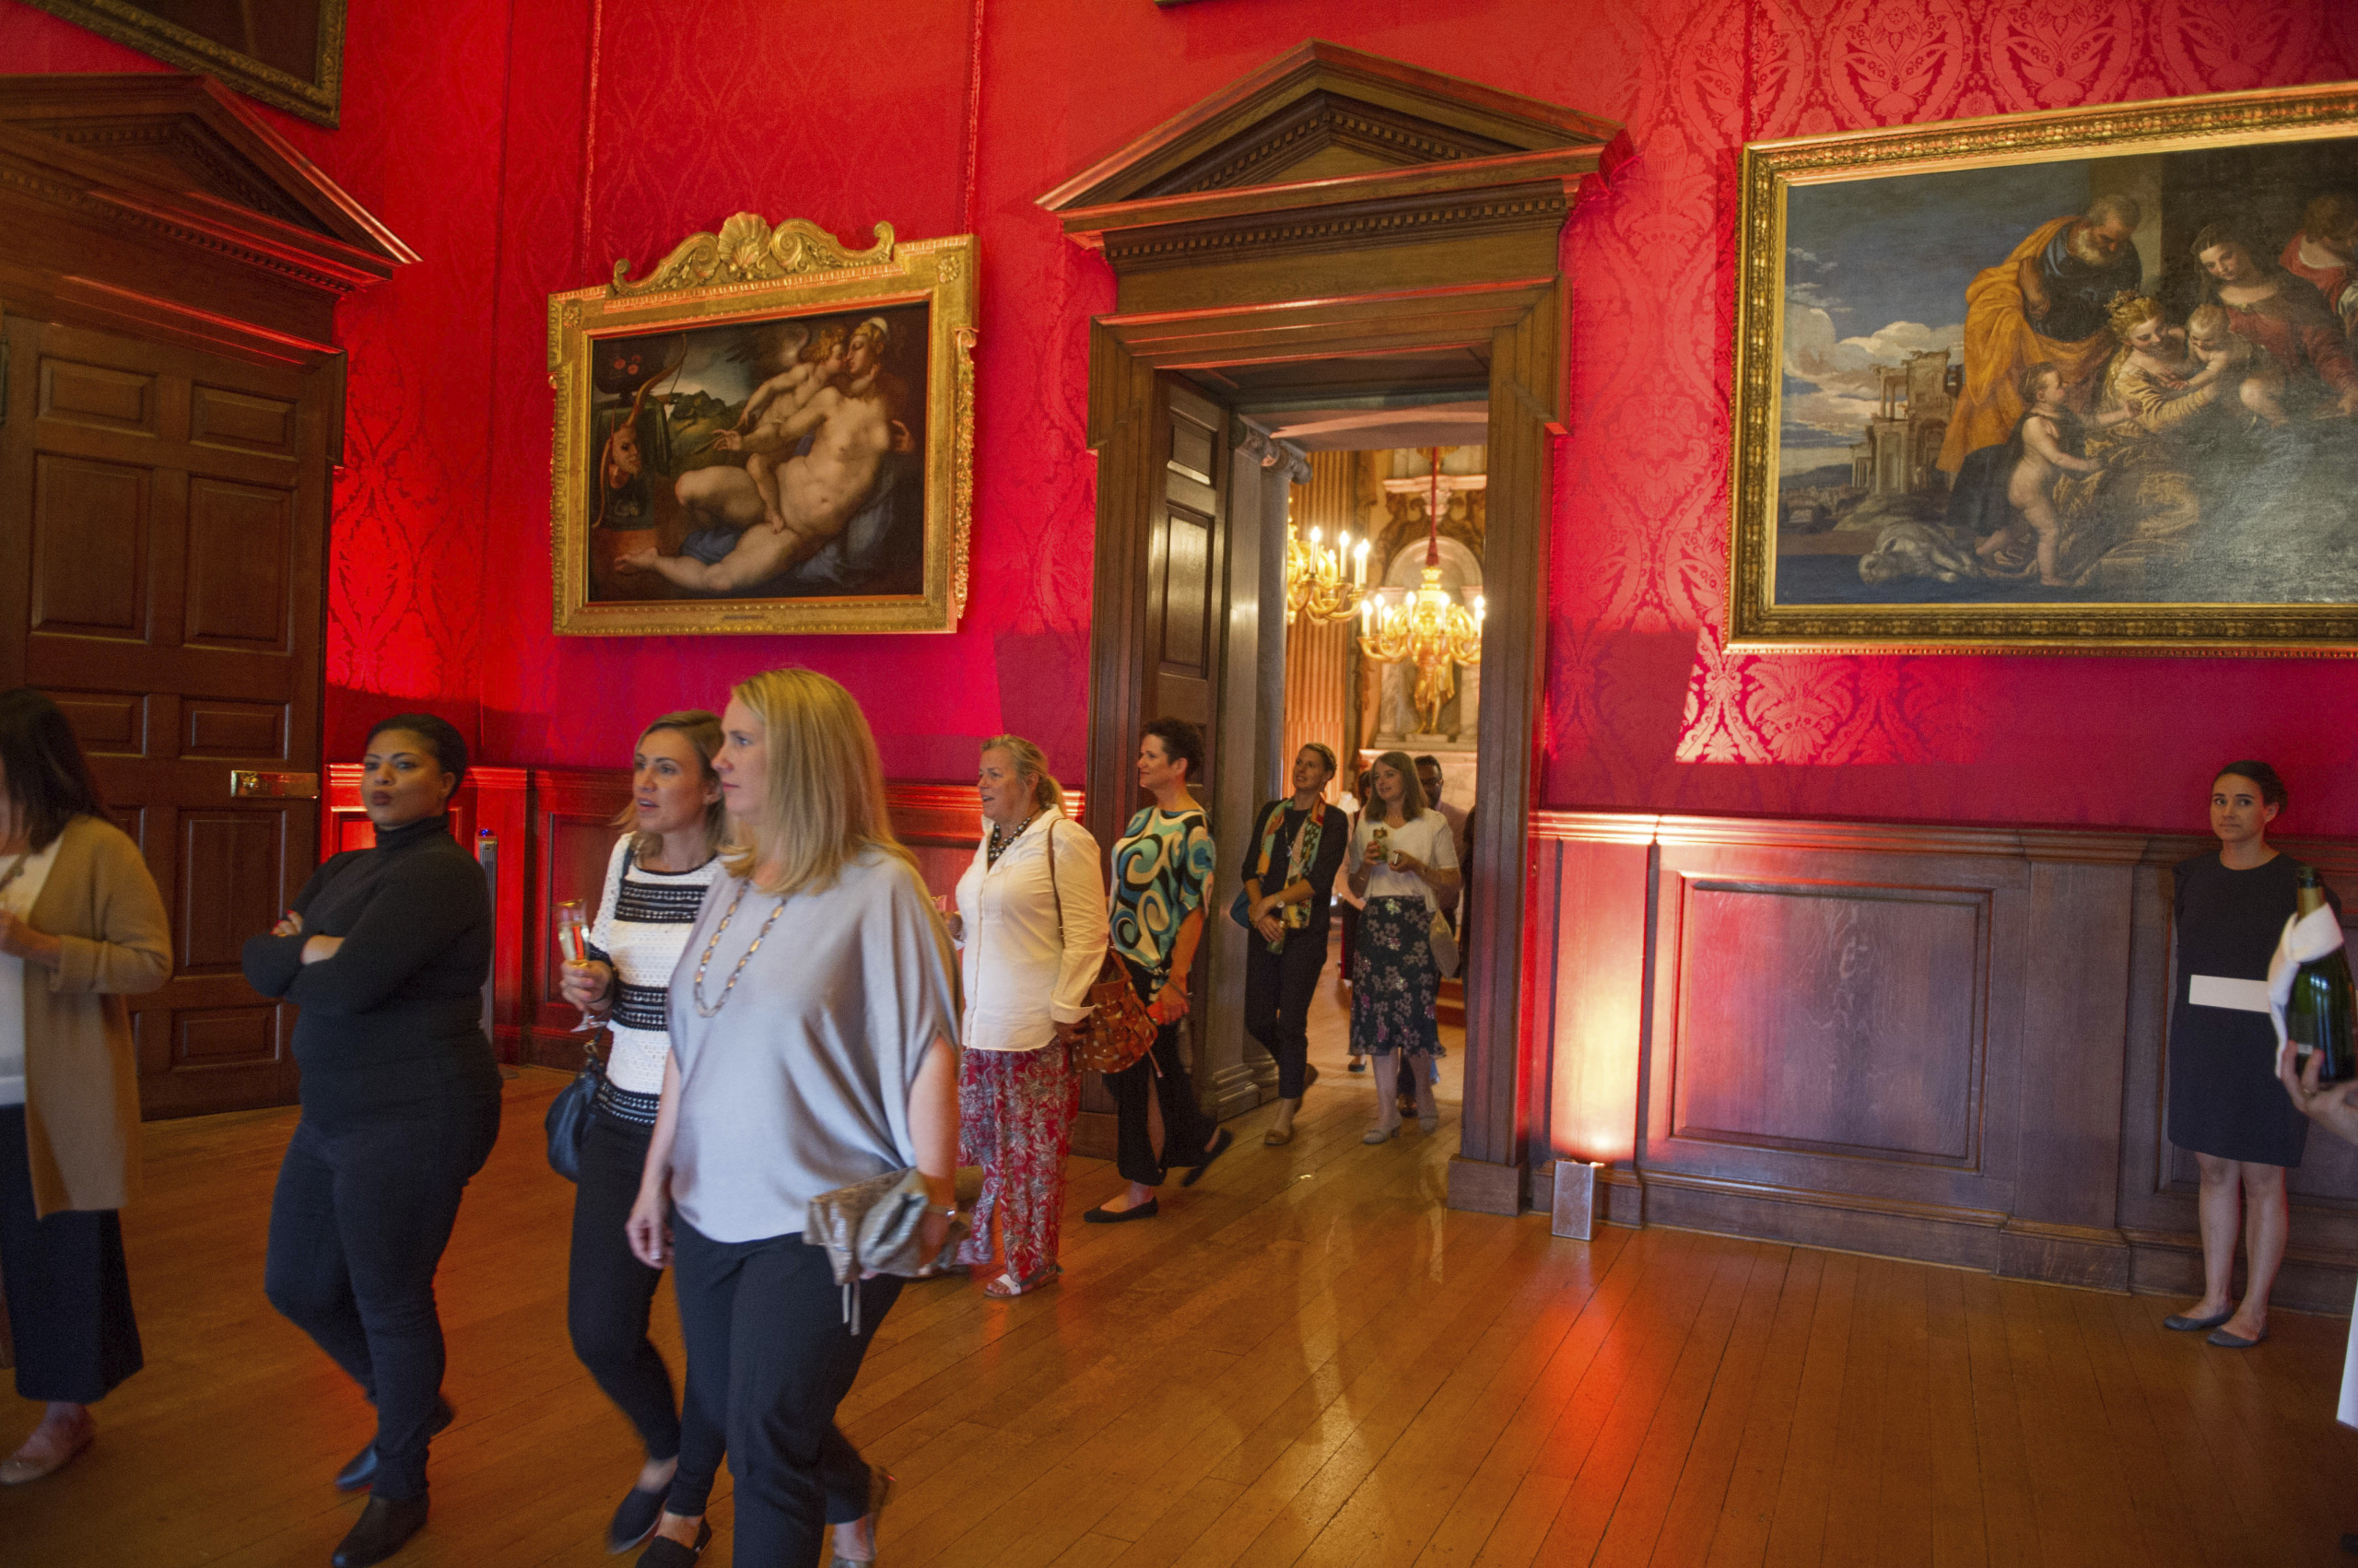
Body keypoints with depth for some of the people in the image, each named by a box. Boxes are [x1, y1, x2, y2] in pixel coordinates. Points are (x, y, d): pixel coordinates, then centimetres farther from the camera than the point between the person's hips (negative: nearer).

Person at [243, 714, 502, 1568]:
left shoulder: (439, 872, -18)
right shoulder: (345, 870, 12)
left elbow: (350, 984, -26)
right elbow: (257, 960, 4)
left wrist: (299, 957, -6)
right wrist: (312, 949, -16)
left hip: (413, 1119, -10)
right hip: (336, 1113, 10)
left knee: (389, 1302, 4)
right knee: (295, 1283, 18)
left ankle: (401, 1489, 26)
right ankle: (408, 1407, 42)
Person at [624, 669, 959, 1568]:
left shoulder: (879, 888, -14)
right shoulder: (731, 885, 7)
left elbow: (928, 1051, -17)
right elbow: (688, 1048, 12)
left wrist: (932, 1198, -22)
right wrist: (657, 1176, 13)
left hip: (820, 1224, -7)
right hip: (709, 1212, 7)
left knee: (767, 1441, -3)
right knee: (723, 1417, 20)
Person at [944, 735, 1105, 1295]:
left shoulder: (1063, 840, -11)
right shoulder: (991, 840, 14)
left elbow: (1086, 934, -14)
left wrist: (1065, 1011, -16)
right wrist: (956, 924, 5)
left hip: (1034, 1027, -8)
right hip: (981, 1018, 8)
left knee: (1032, 1143, 3)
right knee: (971, 1133, 13)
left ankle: (1032, 1262, 17)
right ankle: (966, 1244, 29)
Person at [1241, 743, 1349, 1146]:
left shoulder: (1333, 821, -2)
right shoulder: (1271, 812, 11)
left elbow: (1319, 880, -12)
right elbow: (1251, 868, 4)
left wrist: (1271, 901, -21)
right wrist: (1259, 911, -12)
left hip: (1305, 932, -5)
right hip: (1265, 930, 5)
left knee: (1290, 1022, -5)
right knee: (1257, 1021, 7)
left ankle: (1285, 1116, 7)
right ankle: (1301, 1071, 36)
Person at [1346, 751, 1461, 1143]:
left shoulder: (1434, 823, 4)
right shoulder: (1366, 825, 14)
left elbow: (1452, 886, 2)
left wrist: (1417, 866, -12)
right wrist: (1366, 864, -3)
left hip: (1418, 925, -3)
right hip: (1376, 926, 3)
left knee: (1417, 1010, -6)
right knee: (1377, 1012, -2)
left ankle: (1424, 1095, 19)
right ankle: (1386, 1111, 4)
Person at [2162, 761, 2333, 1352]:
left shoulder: (2299, 883, -6)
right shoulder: (2193, 875, 6)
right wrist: (2186, 1034, 12)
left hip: (2266, 1048, -4)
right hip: (2200, 1043, 4)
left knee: (2261, 1179, 4)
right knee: (2215, 1171, 12)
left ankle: (2254, 1309, 16)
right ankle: (2215, 1298, 22)